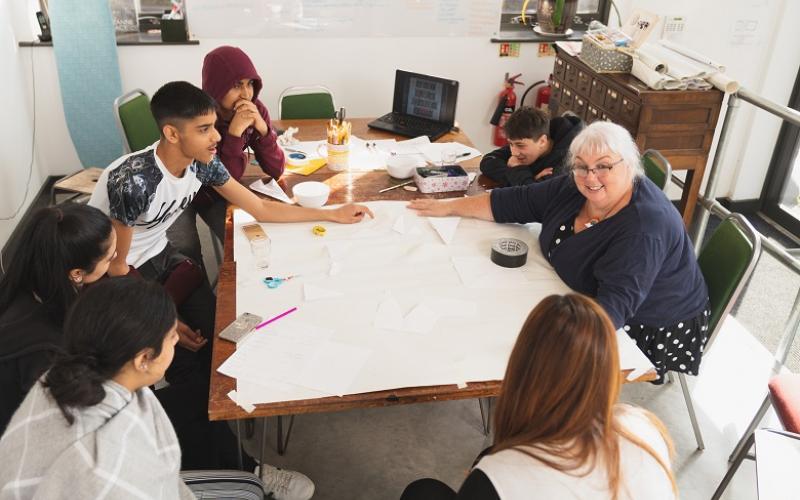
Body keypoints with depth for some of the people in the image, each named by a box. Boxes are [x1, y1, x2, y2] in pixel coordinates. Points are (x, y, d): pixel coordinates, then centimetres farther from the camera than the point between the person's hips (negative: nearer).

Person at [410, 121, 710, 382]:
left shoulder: (643, 231, -32)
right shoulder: (575, 189, -9)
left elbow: (615, 304, -41)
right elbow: (513, 202, -1)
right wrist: (448, 207, 4)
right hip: (588, 299, 8)